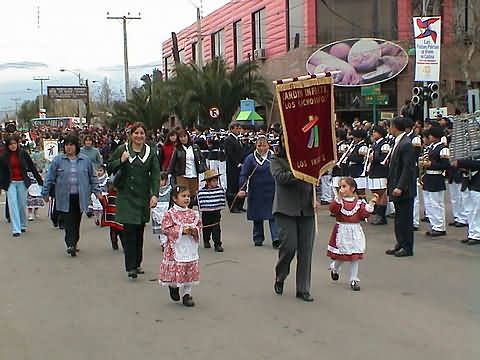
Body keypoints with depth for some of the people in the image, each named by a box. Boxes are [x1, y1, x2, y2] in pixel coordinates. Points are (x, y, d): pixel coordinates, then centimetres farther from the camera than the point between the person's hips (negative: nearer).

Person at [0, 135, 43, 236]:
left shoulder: (23, 154, 0)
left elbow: (32, 168, 4)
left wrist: (40, 181, 4)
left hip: (22, 182, 1)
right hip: (10, 183, 0)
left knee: (22, 205, 7)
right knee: (13, 205, -6)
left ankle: (22, 225, 27)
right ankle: (16, 229, -7)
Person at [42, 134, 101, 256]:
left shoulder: (85, 160, 7)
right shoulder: (57, 160, 2)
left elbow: (93, 177, 15)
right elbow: (49, 177, 5)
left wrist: (96, 190, 11)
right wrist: (45, 192, 5)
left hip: (80, 197, 2)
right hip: (65, 197, -2)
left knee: (76, 221, 9)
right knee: (68, 221, -9)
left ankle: (74, 242, 23)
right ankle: (70, 244, -13)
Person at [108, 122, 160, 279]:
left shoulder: (151, 152, 5)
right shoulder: (122, 150, 2)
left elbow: (155, 175, 1)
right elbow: (109, 168, 6)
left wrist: (154, 194, -12)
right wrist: (121, 161, -12)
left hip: (143, 196, 2)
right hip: (126, 196, -2)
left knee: (139, 231, 9)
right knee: (129, 230, -9)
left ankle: (137, 263, 21)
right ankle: (130, 266, -7)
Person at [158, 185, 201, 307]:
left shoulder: (192, 213, 6)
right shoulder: (170, 214, -9)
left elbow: (198, 225, 13)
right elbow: (165, 229, -13)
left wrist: (194, 230, -10)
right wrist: (181, 230, -19)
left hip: (190, 248, 4)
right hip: (175, 248, -4)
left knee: (190, 272, 6)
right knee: (175, 269, 1)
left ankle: (187, 294, 17)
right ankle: (173, 287, 31)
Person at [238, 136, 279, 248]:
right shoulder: (250, 158, -1)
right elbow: (244, 175, -5)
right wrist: (242, 189, -16)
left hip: (272, 191, 0)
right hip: (256, 193, 0)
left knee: (273, 216, -6)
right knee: (257, 217, 9)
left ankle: (276, 239, -9)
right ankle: (258, 239, 22)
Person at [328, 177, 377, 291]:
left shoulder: (359, 203, 2)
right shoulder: (338, 201, -3)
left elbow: (364, 214, -7)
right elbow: (333, 209, -22)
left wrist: (371, 203, -12)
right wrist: (339, 198, -31)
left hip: (355, 232, 2)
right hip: (341, 231, -2)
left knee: (355, 256, 3)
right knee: (340, 255, 6)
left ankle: (354, 280, 12)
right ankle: (334, 268, 40)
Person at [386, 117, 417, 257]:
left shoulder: (406, 144, -18)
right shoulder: (398, 142, 12)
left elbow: (408, 168, -22)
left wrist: (400, 187, -25)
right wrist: (390, 182, 18)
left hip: (404, 190, -10)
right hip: (396, 187, 10)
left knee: (405, 218, -2)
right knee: (399, 218, 16)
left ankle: (407, 248, 6)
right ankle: (400, 244, 25)